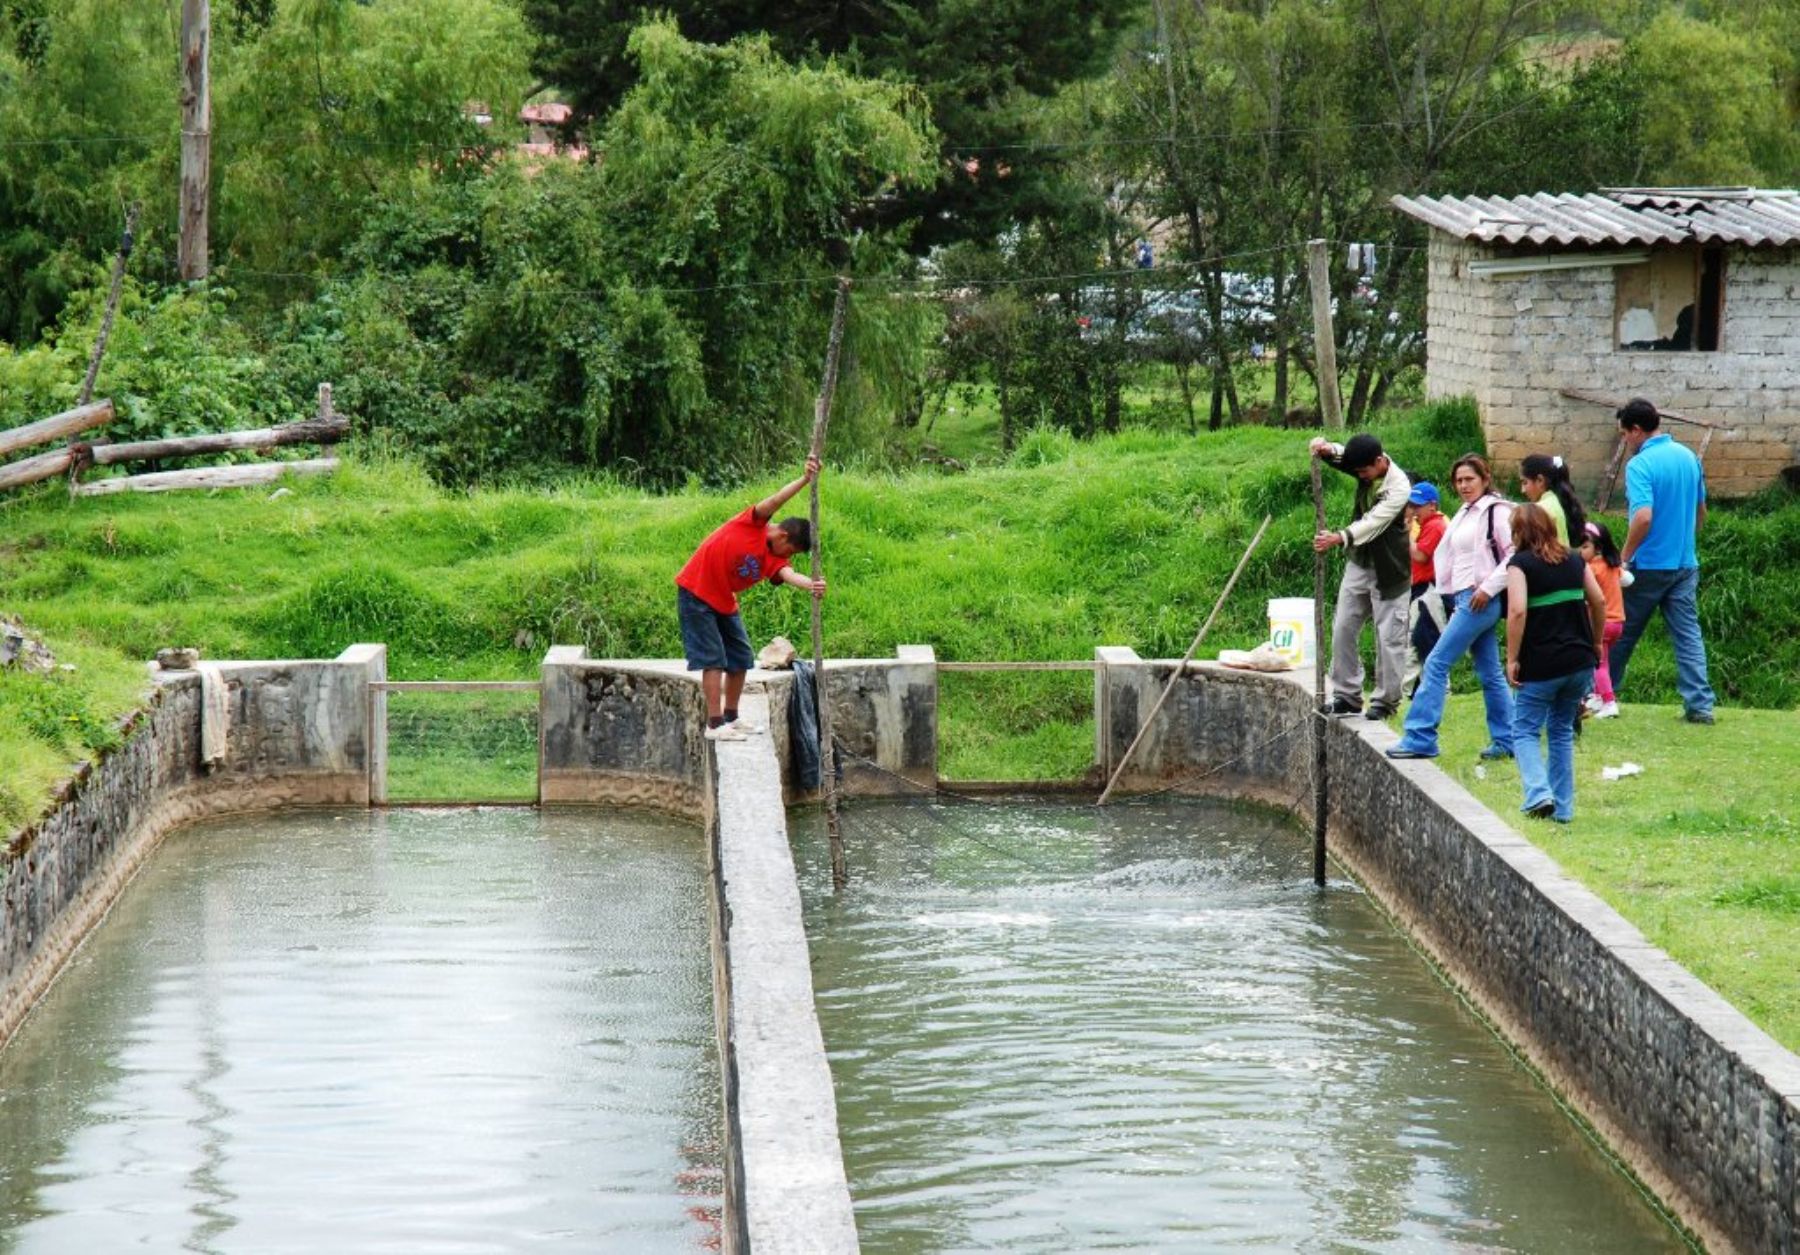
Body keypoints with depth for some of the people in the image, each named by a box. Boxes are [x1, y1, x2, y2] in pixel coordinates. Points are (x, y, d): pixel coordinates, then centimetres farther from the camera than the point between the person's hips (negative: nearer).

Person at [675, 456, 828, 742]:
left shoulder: (774, 560, -2)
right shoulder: (754, 524, -15)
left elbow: (789, 574, -24)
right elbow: (777, 500, -32)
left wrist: (810, 584, -46)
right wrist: (806, 479, -43)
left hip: (724, 602, 8)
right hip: (696, 593, -8)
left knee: (741, 658, 9)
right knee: (714, 659, -11)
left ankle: (730, 719, 21)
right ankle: (715, 725, -13)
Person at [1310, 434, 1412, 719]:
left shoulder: (1399, 487, -23)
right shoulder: (1367, 467, -3)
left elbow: (1374, 522, -32)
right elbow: (1338, 456, 5)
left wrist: (1339, 538, -45)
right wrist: (1326, 449, -21)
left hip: (1388, 570, -7)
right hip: (1359, 562, 7)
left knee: (1389, 636, -2)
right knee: (1343, 628, 6)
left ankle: (1385, 700, 7)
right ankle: (1346, 695, 13)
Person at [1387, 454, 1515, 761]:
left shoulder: (1497, 511, -9)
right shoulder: (1465, 514, 18)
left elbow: (1516, 554, -16)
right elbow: (1448, 556, 26)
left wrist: (1488, 588, -18)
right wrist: (1450, 594, 16)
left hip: (1480, 600, -10)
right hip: (1465, 599, 10)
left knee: (1437, 663, -11)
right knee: (1489, 673, 12)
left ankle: (1420, 737, -12)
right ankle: (1506, 739, 17)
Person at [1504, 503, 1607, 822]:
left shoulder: (1520, 563, -7)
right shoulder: (1575, 561, 10)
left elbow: (1518, 611, -17)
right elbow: (1599, 601, 11)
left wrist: (1512, 659, -12)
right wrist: (1595, 644, 23)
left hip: (1541, 666, -5)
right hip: (1580, 662, 5)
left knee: (1525, 731, 5)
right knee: (1562, 731, 16)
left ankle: (1539, 794, -16)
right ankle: (1563, 807, 15)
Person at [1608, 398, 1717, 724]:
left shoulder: (1640, 465, -17)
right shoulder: (1688, 458, 7)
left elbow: (1643, 517, -26)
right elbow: (1701, 511, 16)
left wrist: (1624, 557, -15)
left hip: (1650, 565, -6)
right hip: (1685, 562, 6)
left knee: (1621, 633, 8)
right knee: (1688, 633, 5)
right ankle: (1699, 704, -2)